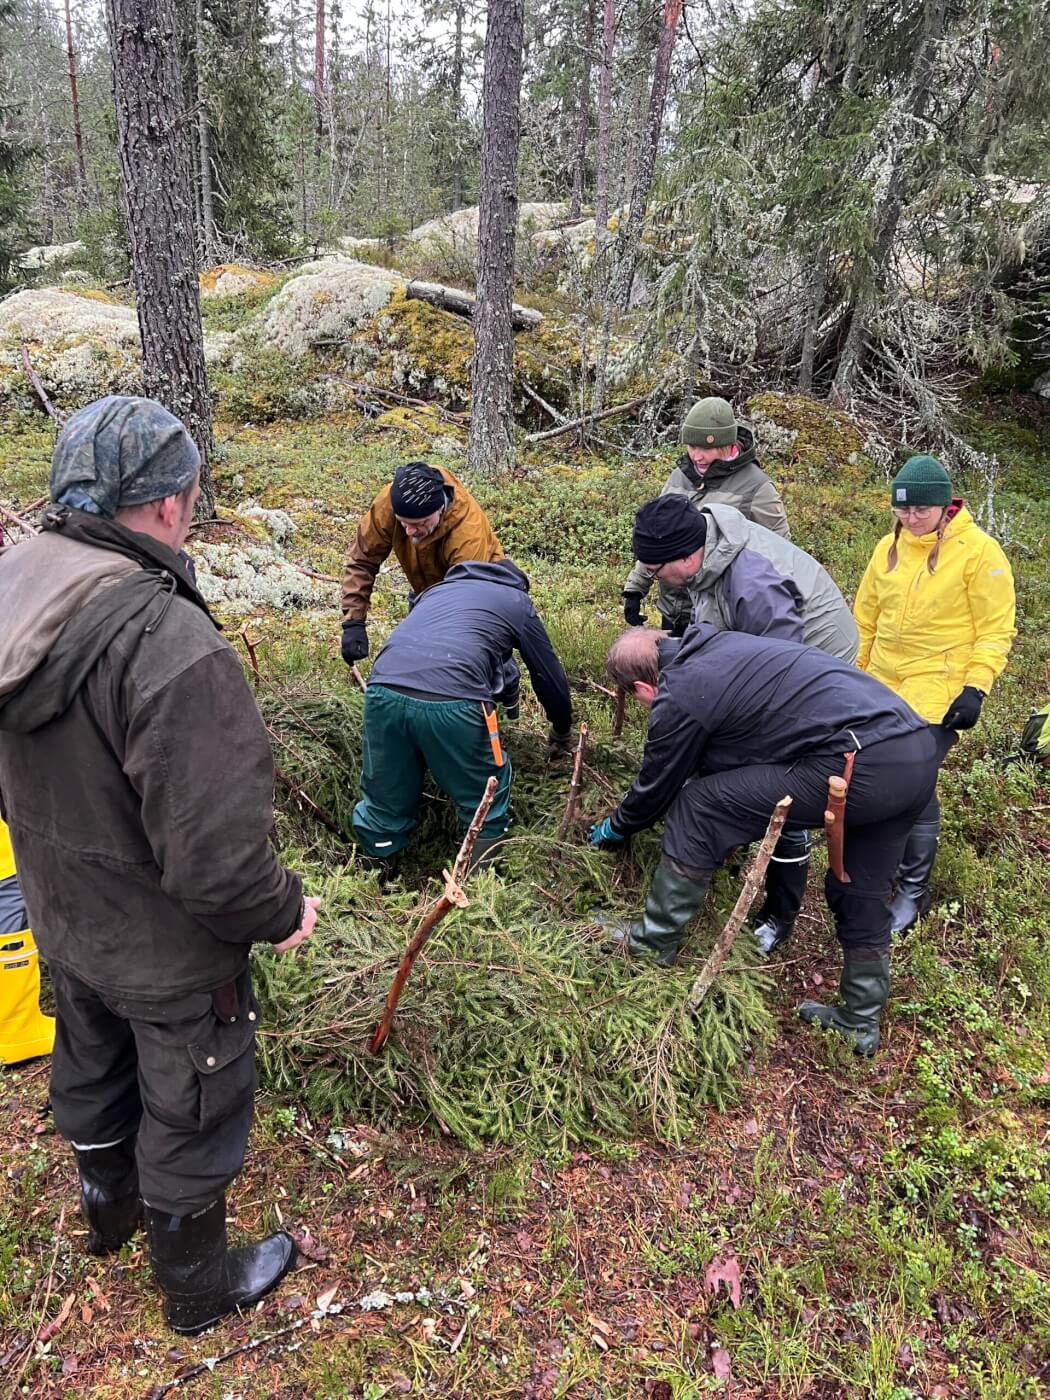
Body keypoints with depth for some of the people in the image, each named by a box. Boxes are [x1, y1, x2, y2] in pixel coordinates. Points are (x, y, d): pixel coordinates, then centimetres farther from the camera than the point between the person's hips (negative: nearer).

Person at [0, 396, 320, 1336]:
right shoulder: (172, 647, -36)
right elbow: (215, 859, -33)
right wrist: (281, 913, -13)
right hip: (170, 953, -7)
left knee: (91, 1075, 31)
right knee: (191, 1116, 18)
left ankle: (111, 1206, 61)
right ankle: (200, 1287, 45)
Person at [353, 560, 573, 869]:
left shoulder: (437, 588, 38)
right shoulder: (517, 602, 25)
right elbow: (549, 675, 31)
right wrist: (561, 731, 48)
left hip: (383, 692, 5)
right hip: (451, 704, -4)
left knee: (384, 804, 21)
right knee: (484, 804, 18)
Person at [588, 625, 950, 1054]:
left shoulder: (679, 696, -3)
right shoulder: (720, 646, 22)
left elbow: (656, 788, 13)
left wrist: (614, 828, 33)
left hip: (862, 764, -10)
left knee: (697, 808, 0)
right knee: (861, 892, 25)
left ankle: (653, 942, 13)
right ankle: (859, 1021, 39)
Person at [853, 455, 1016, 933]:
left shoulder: (978, 551, -8)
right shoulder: (888, 548, 7)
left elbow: (996, 630, -6)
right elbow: (866, 617, 16)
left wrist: (975, 689, -14)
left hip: (937, 688, -5)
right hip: (881, 683, 5)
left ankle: (914, 889, 5)